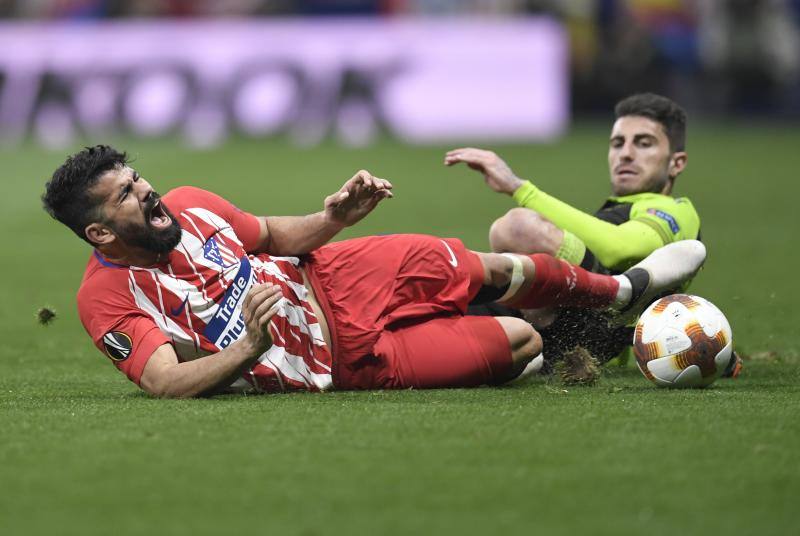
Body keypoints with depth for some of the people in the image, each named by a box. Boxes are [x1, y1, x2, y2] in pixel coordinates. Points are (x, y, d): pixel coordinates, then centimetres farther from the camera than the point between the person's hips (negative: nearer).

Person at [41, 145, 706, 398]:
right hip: (345, 357, -6)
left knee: (499, 269, 6)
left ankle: (625, 289, 37)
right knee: (521, 342, -9)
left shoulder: (186, 204, -4)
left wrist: (334, 216, -9)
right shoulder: (109, 298, -23)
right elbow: (167, 382, -31)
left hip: (332, 281, 6)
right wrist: (249, 349, -44)